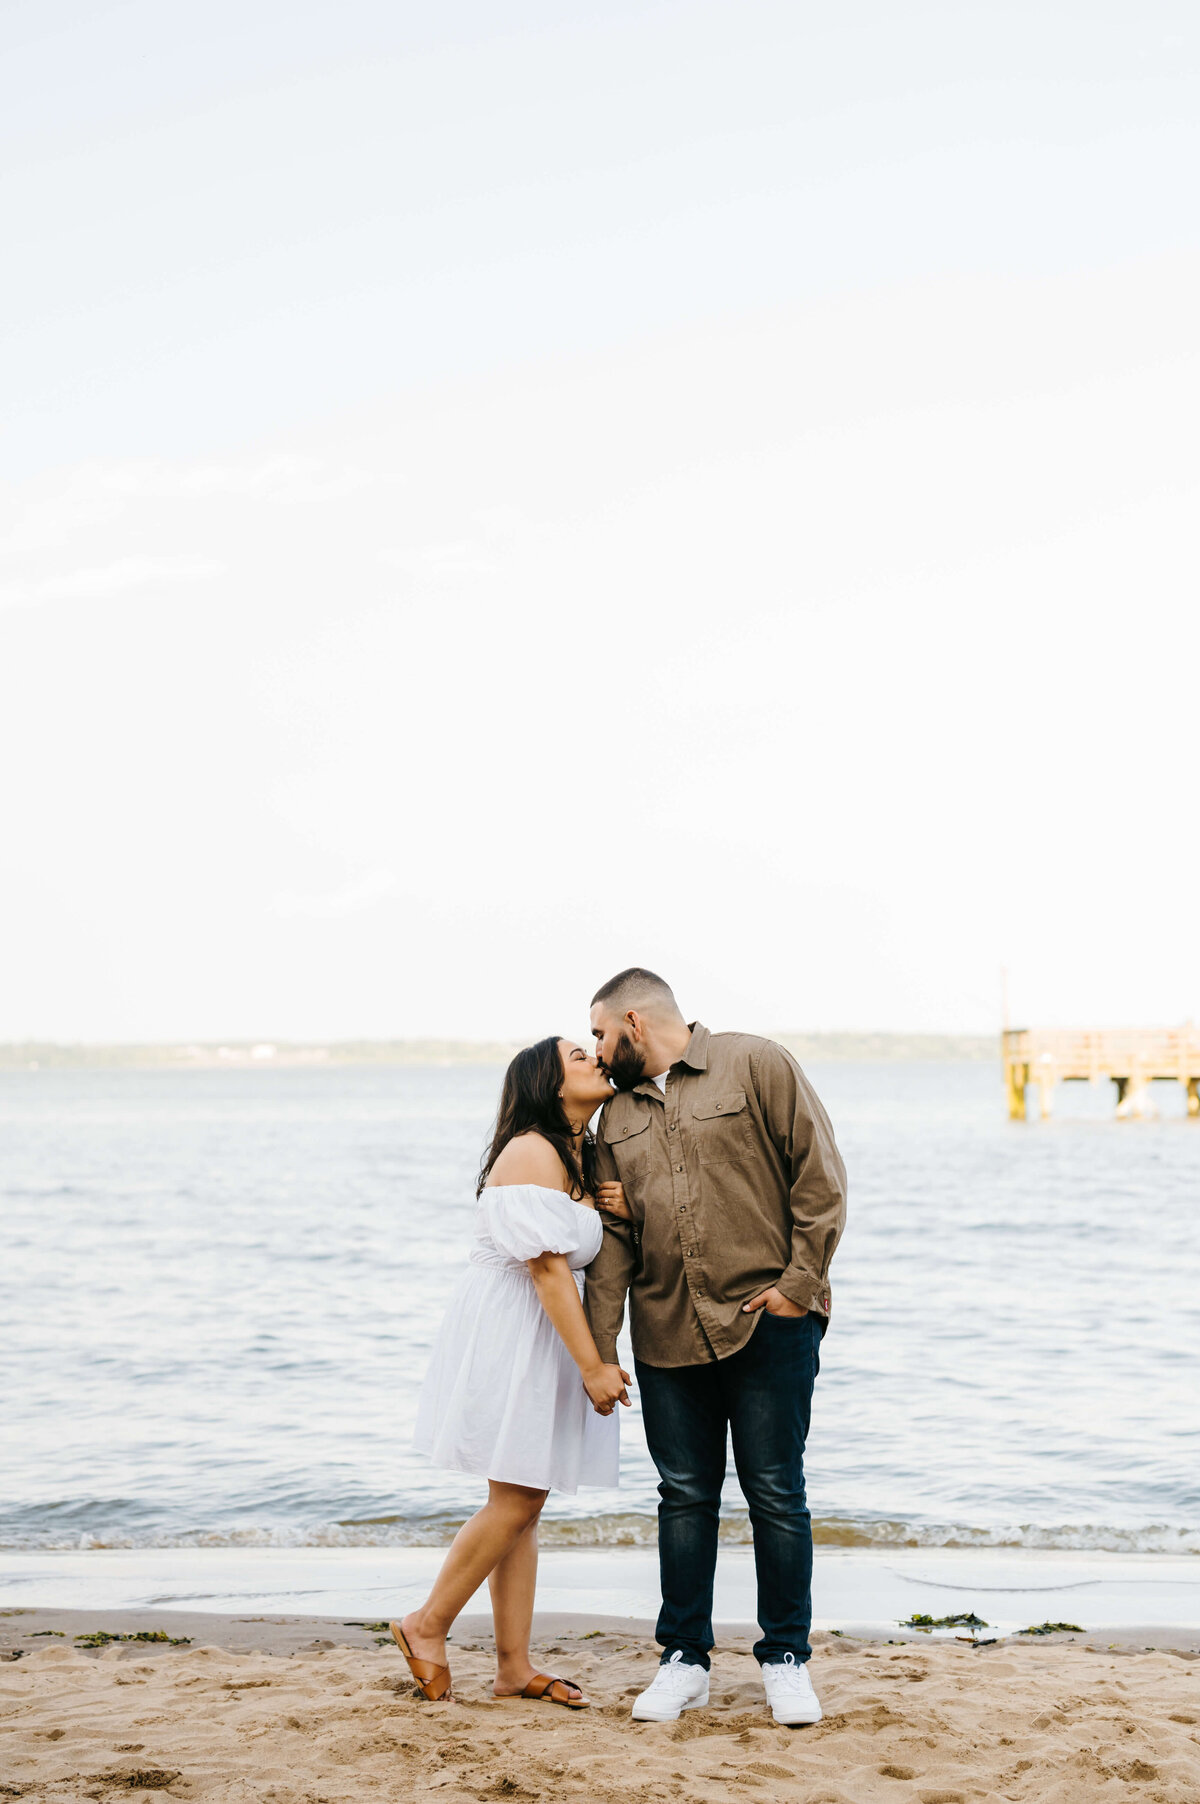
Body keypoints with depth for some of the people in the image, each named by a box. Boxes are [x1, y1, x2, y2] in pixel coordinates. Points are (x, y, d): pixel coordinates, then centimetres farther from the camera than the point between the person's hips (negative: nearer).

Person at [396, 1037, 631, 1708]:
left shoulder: (584, 1157, 14)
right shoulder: (532, 1153, -16)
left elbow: (586, 1251, 21)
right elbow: (548, 1270, -20)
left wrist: (620, 1210, -1)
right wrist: (591, 1367, -20)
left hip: (550, 1341, 9)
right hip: (509, 1335, -9)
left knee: (525, 1504, 9)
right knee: (516, 1502, -8)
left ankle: (515, 1665, 12)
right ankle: (427, 1626, 9)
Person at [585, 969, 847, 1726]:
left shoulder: (757, 1065, -3)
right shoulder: (618, 1117, 13)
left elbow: (820, 1174, -6)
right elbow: (614, 1237, 10)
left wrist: (801, 1280, -11)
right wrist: (600, 1349, 3)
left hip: (768, 1324, -4)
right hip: (667, 1336, 5)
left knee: (777, 1496, 2)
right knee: (685, 1496, 8)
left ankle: (786, 1659, 13)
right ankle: (685, 1658, 17)